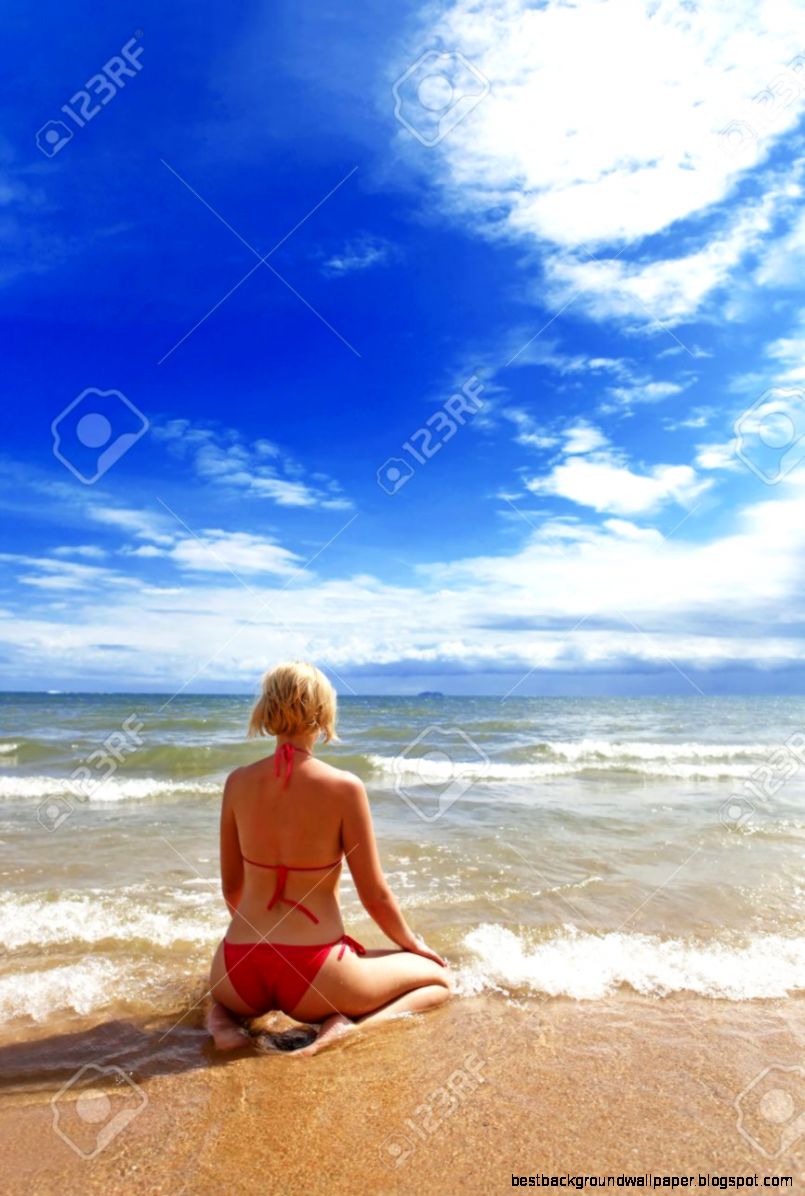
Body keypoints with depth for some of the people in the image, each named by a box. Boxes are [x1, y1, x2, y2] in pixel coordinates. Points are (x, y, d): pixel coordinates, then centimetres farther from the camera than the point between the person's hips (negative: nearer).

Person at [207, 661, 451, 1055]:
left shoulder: (238, 782, -3)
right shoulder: (344, 788, -14)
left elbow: (231, 887, 9)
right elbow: (375, 895, -6)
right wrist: (414, 944, 14)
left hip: (240, 974, 4)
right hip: (314, 975, -4)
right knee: (438, 978, 19)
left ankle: (222, 1014, 9)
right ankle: (347, 1025, -6)